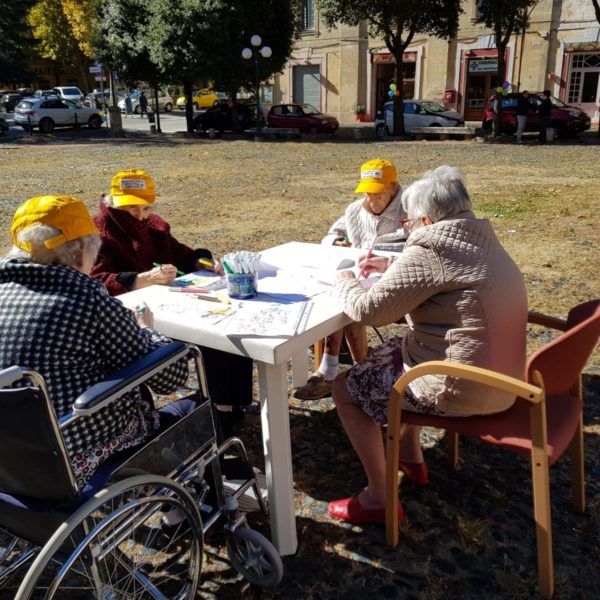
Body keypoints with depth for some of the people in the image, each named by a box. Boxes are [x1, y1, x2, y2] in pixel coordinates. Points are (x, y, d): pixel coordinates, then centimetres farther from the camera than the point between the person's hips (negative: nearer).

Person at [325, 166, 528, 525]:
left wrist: (346, 283, 3)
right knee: (393, 349, 29)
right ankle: (411, 456, 38)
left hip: (462, 391, -9)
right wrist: (392, 266, 21)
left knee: (346, 388, 4)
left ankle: (379, 499, 12)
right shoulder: (482, 240, 7)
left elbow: (369, 310, -17)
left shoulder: (429, 252, -21)